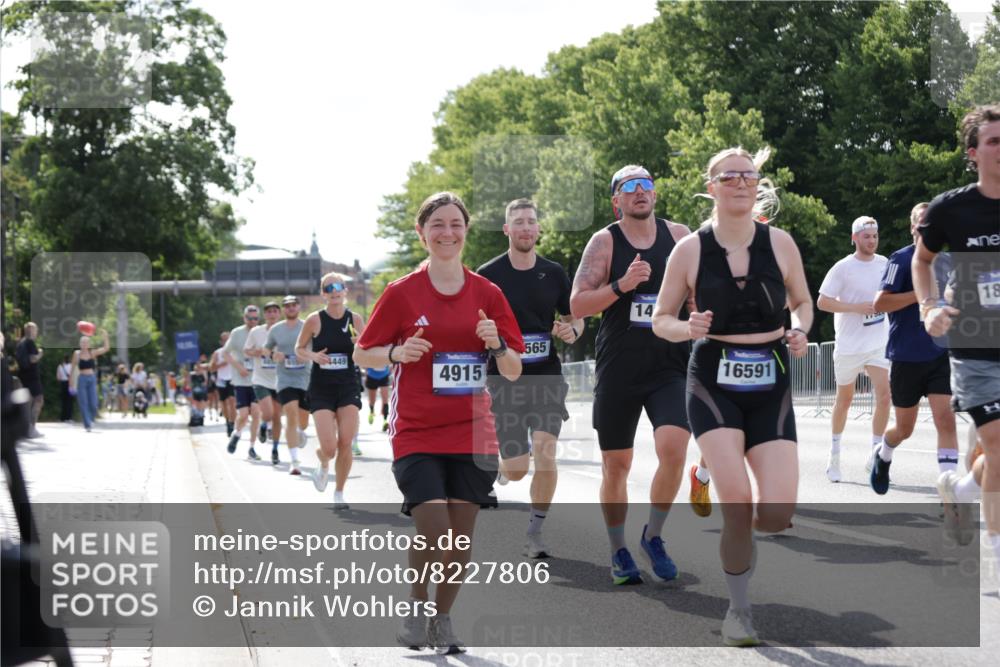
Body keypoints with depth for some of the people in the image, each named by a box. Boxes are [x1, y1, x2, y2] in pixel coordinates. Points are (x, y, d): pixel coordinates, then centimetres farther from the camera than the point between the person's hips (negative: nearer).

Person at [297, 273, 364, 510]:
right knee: (328, 447, -9)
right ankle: (323, 467, 28)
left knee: (345, 444, -4)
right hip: (321, 389, -2)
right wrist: (313, 356, -14)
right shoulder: (315, 320, -5)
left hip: (348, 387, 2)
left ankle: (339, 493, 15)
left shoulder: (355, 320, 1)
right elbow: (299, 349, 7)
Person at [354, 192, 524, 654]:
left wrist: (496, 344, -13)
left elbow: (514, 372, 8)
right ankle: (417, 607, 12)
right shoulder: (402, 293, -1)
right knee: (433, 532, -15)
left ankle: (443, 620, 23)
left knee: (460, 538, 2)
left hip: (472, 434, 3)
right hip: (416, 434, -3)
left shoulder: (488, 294, 5)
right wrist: (397, 353, -15)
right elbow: (361, 355, 4)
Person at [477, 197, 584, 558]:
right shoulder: (487, 275, -5)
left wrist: (571, 330, -9)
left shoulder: (554, 273, 3)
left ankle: (535, 532, -1)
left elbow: (575, 318, 12)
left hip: (546, 376, 1)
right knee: (516, 470, 1)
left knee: (544, 450, -17)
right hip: (504, 379, -1)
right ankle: (497, 467, 41)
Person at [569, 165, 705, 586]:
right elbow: (577, 306, -10)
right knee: (616, 466, 7)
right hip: (618, 371, -1)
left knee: (673, 451, -18)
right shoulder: (604, 242, -2)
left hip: (670, 366, 1)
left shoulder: (679, 236, 5)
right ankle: (619, 552, 25)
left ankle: (653, 536, 6)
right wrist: (620, 286, -23)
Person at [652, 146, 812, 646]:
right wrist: (689, 329, -16)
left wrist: (800, 332, -7)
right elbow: (661, 320, 5)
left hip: (771, 385, 2)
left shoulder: (780, 243, 1)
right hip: (713, 383, -2)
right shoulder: (689, 250, -4)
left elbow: (802, 302, 15)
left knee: (777, 514, -12)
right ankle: (738, 610, 5)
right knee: (738, 501, -18)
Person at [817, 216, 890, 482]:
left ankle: (875, 455, -2)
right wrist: (857, 307, -19)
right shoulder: (843, 268, -10)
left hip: (879, 343, 3)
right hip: (849, 345, -3)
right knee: (844, 400, 9)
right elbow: (822, 302, -12)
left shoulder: (884, 264, 6)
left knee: (884, 395, -12)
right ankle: (834, 453, 26)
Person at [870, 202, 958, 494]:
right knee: (904, 428, 11)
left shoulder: (944, 262, 9)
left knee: (945, 418, -13)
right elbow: (880, 303, -18)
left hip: (940, 355, 3)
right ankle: (883, 456, 44)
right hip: (907, 358, -3)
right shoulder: (902, 259, -9)